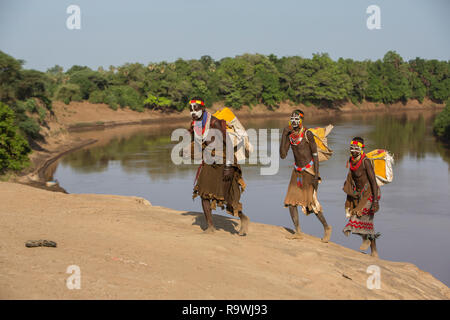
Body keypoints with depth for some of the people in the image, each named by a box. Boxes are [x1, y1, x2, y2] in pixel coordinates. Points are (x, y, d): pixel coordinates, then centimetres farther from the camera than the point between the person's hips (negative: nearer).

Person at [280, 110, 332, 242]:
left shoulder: (307, 134, -16)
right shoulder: (289, 135, 0)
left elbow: (315, 155, -14)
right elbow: (283, 155, -7)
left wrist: (316, 175, -19)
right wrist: (284, 135, -14)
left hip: (309, 171, -6)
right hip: (297, 171, 6)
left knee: (311, 203, -7)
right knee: (291, 201, -2)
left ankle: (326, 228, 13)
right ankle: (298, 232, 6)